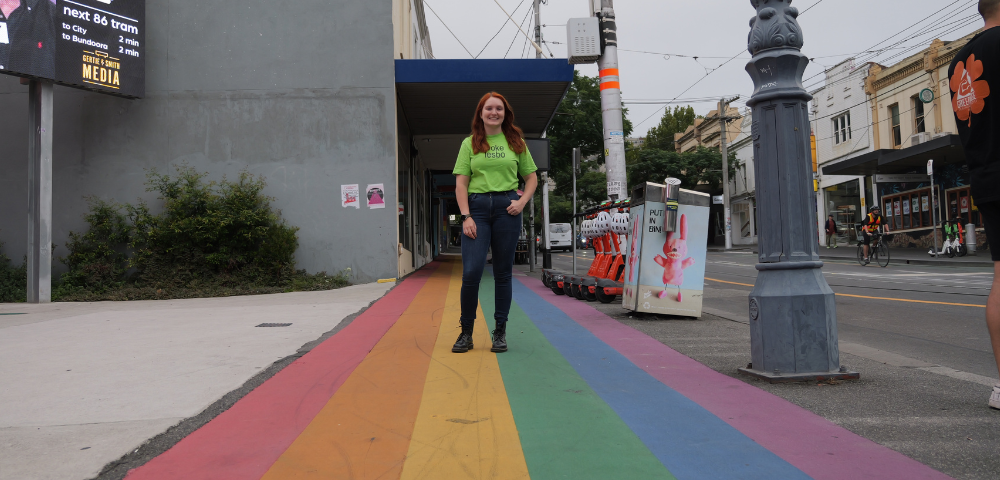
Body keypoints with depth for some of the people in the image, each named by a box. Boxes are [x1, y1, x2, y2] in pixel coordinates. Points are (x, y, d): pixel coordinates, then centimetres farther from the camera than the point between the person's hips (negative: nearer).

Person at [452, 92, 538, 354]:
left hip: (507, 208, 1)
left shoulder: (516, 143, 12)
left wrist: (522, 202, -2)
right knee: (471, 272, -10)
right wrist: (466, 216, -8)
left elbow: (532, 178, 16)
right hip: (477, 207, -1)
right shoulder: (470, 144, 9)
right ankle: (466, 332, 5)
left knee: (503, 272, 5)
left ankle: (500, 332, 14)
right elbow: (461, 184, 4)